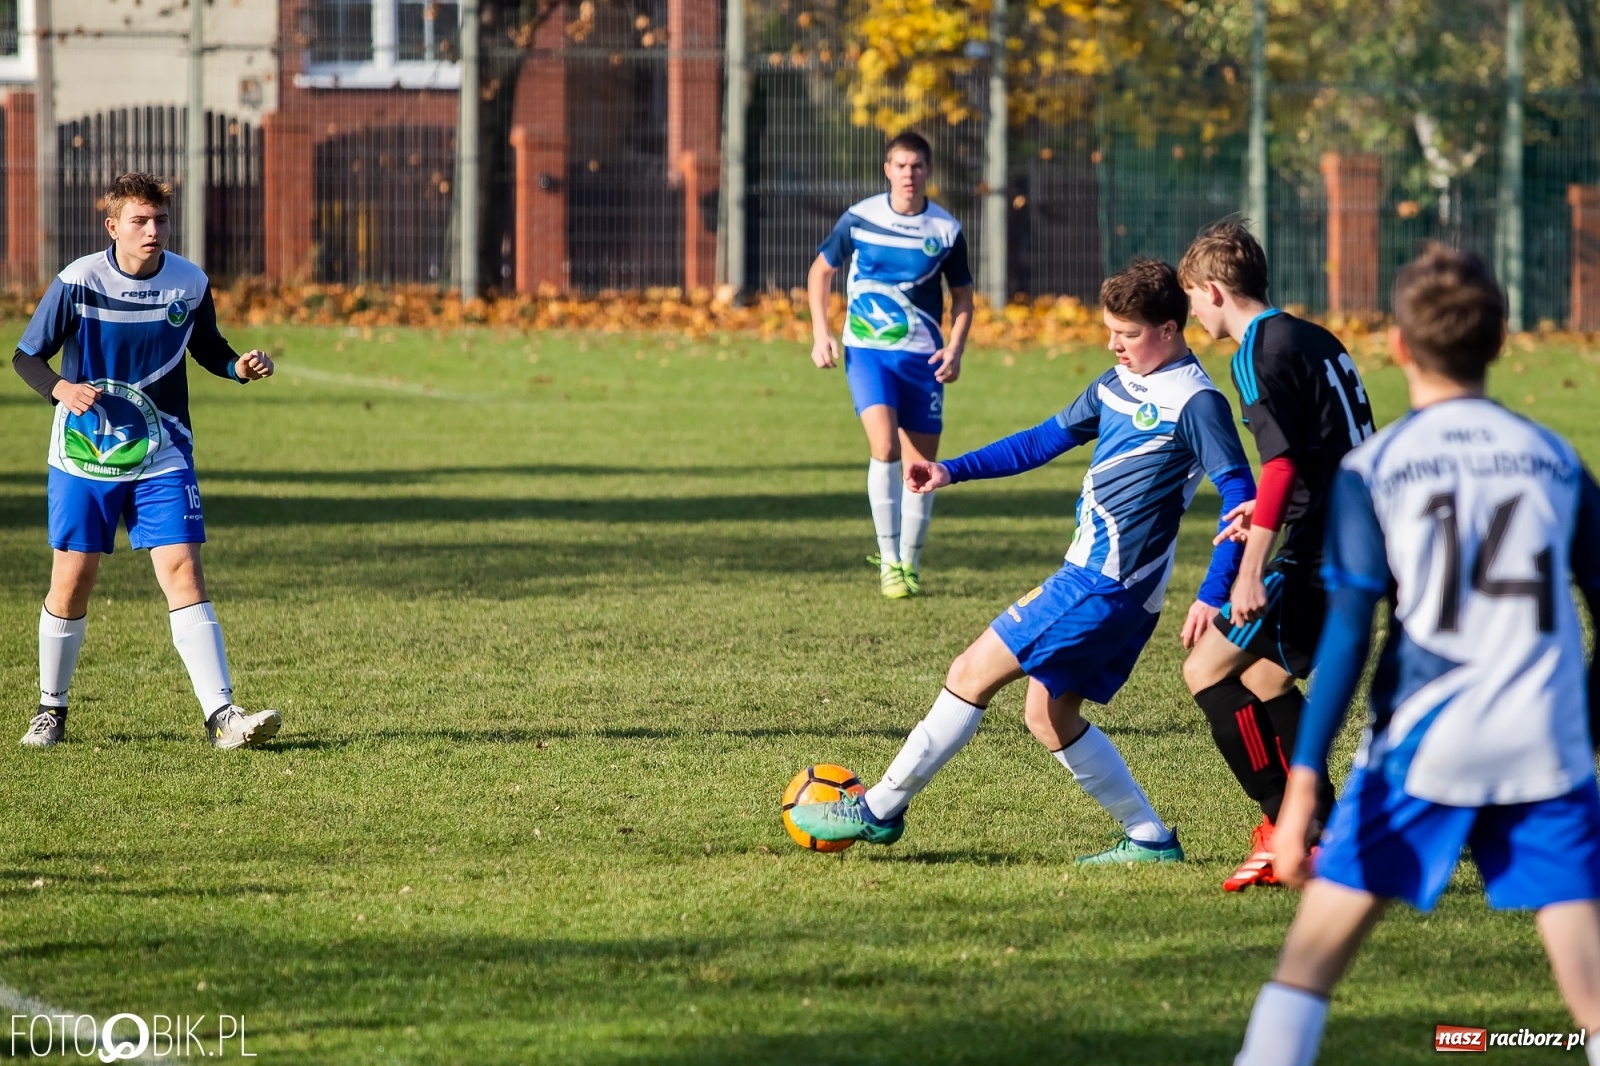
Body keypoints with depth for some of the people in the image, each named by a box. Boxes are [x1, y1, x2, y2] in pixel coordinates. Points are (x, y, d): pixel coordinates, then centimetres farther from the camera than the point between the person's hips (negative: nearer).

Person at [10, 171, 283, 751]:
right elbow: (26, 356, -4)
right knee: (72, 582, 3)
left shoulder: (190, 283, -4)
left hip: (162, 457, 1)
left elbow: (207, 348, 14)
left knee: (183, 572, -11)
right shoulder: (78, 282, -11)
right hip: (83, 457, -1)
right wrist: (60, 388, -24)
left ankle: (222, 715, -16)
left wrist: (239, 366, -8)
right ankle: (51, 709, 24)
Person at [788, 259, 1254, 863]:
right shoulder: (1120, 383, 13)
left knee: (972, 673, -5)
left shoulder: (1195, 403, -13)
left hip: (1105, 587, -9)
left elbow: (1240, 494, -17)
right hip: (1091, 578, 9)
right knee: (1049, 717, 13)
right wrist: (954, 470, 16)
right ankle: (1150, 838, 16)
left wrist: (1214, 595, -24)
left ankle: (878, 811, 2)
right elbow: (1048, 438, 23)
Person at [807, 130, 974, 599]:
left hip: (923, 356, 2)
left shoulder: (946, 230, -2)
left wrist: (955, 348, -6)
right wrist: (820, 333, -1)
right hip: (867, 349, -2)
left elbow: (962, 295, 9)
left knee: (922, 464, 4)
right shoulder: (859, 219, -4)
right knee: (884, 445, -22)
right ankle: (888, 560, -13)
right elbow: (821, 270, 9)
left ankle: (909, 565, 21)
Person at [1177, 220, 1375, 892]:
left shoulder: (1261, 352, -11)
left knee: (1207, 667, -5)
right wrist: (1269, 511, 26)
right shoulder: (1313, 339, 17)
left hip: (1319, 553, -10)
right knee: (1262, 674, 21)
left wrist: (1252, 571, -24)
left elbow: (1282, 464, -21)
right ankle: (1330, 833, 18)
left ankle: (1286, 826, -6)